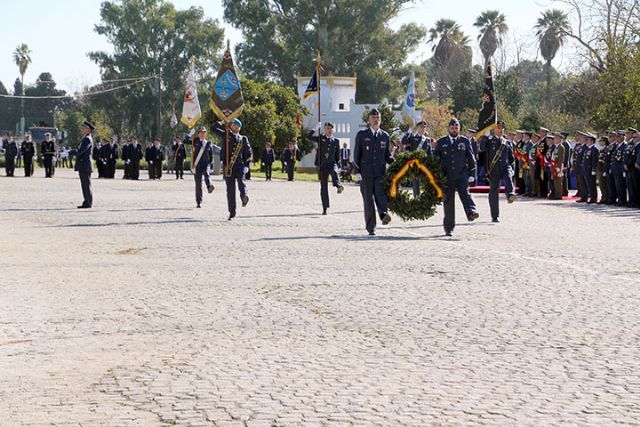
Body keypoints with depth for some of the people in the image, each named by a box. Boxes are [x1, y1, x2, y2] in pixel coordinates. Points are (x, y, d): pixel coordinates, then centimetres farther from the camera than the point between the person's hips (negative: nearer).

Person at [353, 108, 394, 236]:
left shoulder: (385, 136, 12)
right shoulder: (361, 135, 6)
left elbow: (387, 156, 16)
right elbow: (356, 154, 4)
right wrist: (357, 172, -5)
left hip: (381, 172, 1)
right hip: (366, 173, -1)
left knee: (381, 193, -22)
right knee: (368, 200, -1)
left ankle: (384, 214, -42)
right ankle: (371, 227, 2)